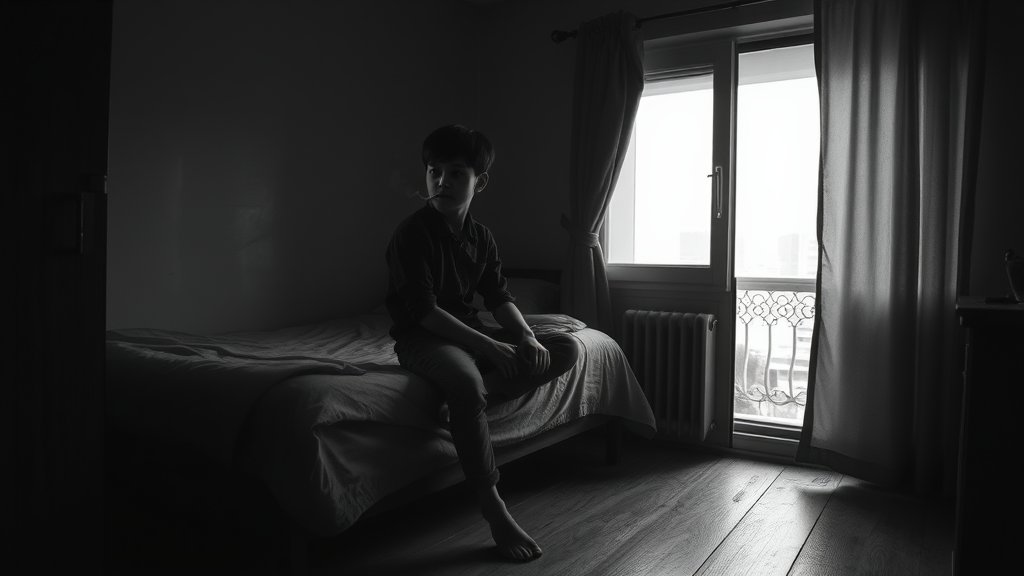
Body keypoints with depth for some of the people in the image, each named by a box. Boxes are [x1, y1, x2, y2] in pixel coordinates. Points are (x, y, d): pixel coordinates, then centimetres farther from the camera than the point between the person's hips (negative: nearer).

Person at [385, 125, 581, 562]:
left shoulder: (481, 237, 6)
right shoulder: (412, 233, -14)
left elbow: (499, 298, 9)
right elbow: (424, 312, -21)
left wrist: (526, 336, -12)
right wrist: (490, 347, -26)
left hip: (470, 333, 7)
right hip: (422, 338, -7)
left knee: (567, 349, -3)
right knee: (466, 382, -40)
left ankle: (481, 397, -20)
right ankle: (492, 505, -26)